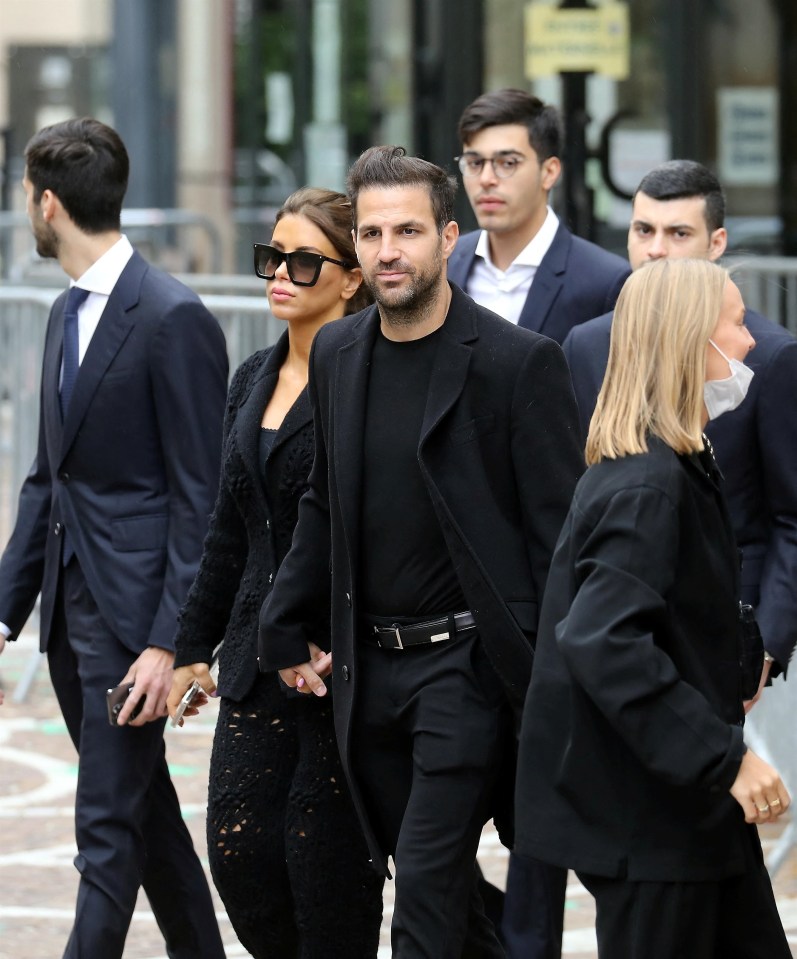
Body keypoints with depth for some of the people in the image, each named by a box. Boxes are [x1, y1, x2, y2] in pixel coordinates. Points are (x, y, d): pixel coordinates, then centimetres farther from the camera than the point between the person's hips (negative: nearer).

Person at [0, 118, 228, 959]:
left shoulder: (172, 320, -14)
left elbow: (200, 496, -15)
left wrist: (169, 642, -19)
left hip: (131, 607, -9)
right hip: (70, 604, 9)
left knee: (108, 827, -7)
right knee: (146, 811, 16)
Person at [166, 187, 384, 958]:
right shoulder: (254, 380, 14)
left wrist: (330, 648, -18)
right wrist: (193, 645, 20)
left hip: (341, 658, -7)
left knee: (324, 860, -2)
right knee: (238, 852, 3)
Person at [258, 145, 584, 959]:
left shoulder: (517, 361, -11)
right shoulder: (336, 353, 8)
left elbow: (561, 534, -10)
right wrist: (283, 627, 17)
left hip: (470, 665, -6)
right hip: (370, 669, 6)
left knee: (428, 882, -10)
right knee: (427, 876, 12)